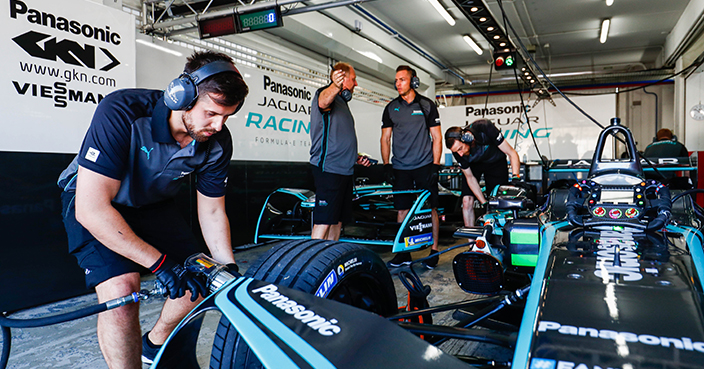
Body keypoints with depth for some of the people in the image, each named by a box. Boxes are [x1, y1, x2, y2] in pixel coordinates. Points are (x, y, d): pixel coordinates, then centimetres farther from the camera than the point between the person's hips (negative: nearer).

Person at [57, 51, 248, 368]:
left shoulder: (217, 142, -19)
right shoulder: (121, 112, -35)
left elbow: (212, 211, -6)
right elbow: (91, 209, -36)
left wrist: (229, 269, -14)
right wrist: (159, 262, -35)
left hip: (152, 204, 5)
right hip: (92, 201, -4)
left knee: (198, 282, -1)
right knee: (121, 287, -27)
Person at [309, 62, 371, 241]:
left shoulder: (342, 102, 25)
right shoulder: (325, 93, -4)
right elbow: (323, 101, -32)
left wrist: (356, 157, 17)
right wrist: (335, 87, -53)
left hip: (345, 170, 10)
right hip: (328, 168, -9)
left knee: (338, 220, 12)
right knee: (323, 222, -11)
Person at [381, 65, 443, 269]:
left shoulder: (427, 105, 3)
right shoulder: (391, 108, 9)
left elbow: (437, 138, 2)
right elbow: (385, 138, 11)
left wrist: (435, 166, -6)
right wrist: (386, 165, 2)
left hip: (424, 166, -2)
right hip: (400, 168, 2)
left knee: (431, 209, -1)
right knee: (402, 210, 4)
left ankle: (434, 250, 11)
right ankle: (404, 252, 14)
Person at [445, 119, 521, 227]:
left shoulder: (484, 127, -36)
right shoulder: (457, 151, -28)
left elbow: (512, 153, -27)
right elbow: (470, 177, -15)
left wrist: (515, 177, -40)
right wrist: (484, 203, -20)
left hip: (495, 161, -1)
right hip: (473, 164, 1)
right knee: (467, 201, -12)